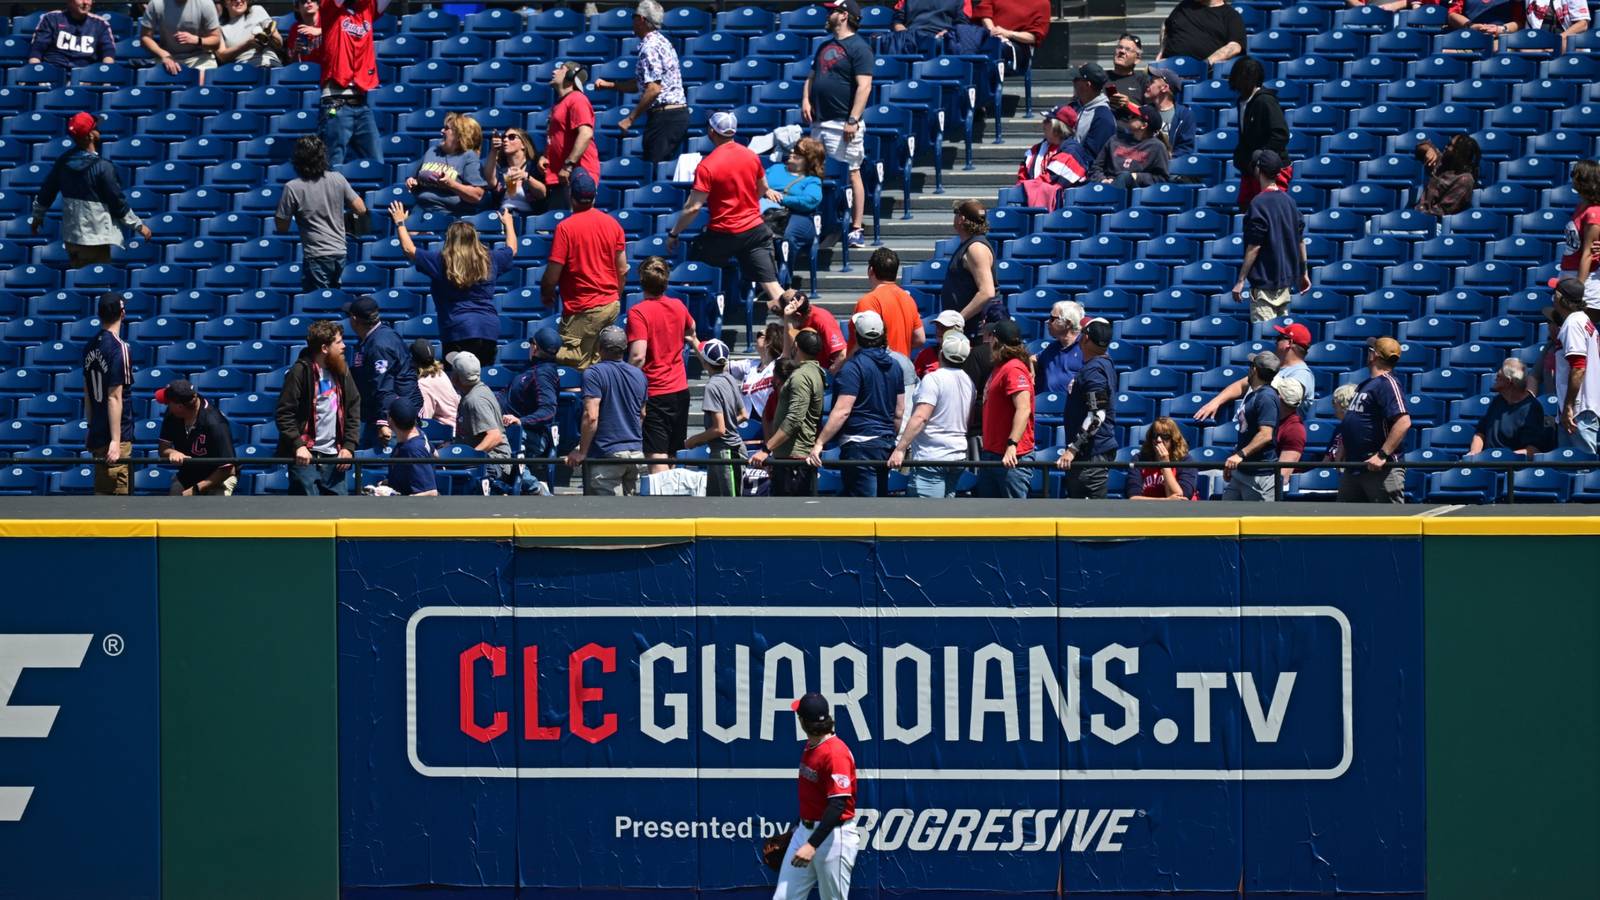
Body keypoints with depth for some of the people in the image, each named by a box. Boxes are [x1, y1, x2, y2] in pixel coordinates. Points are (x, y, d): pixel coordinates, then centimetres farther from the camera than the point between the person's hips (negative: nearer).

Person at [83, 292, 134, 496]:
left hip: (97, 433, 8)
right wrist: (116, 440, -18)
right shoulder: (118, 349, -15)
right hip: (115, 434, -8)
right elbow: (114, 398, -18)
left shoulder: (91, 347, 8)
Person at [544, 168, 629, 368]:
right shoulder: (612, 224, 5)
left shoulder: (565, 227, -14)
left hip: (584, 310, -7)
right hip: (612, 305, 7)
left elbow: (552, 275, -13)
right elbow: (623, 270, 11)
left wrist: (547, 295, 7)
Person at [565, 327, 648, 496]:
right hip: (636, 452, 7)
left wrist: (581, 452, -11)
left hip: (606, 454, -7)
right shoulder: (638, 375, 11)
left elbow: (591, 417, -19)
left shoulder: (594, 374, -11)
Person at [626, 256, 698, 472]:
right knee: (671, 456, 17)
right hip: (680, 390, 6)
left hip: (654, 394, -6)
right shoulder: (678, 306, 5)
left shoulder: (638, 312, -15)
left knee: (657, 459, -12)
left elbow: (638, 356, -23)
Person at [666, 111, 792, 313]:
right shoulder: (751, 156, 1)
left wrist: (673, 234, -4)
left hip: (723, 235, -4)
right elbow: (763, 188, 19)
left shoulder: (707, 166, -16)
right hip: (754, 228, 4)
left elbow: (693, 207, -16)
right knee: (769, 281, 0)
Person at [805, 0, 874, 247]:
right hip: (819, 122, 9)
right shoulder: (825, 46, 18)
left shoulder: (859, 48, -9)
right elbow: (812, 76, 25)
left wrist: (853, 120, -22)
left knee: (852, 173, -7)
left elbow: (864, 86, -16)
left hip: (842, 123, -9)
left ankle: (856, 229, -6)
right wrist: (806, 100, 5)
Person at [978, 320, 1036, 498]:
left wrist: (1012, 445, -33)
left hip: (1011, 458, -11)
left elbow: (1023, 409, -26)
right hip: (991, 454, 11)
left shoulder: (1014, 369, -15)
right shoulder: (1000, 368, 16)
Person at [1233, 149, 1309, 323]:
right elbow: (1301, 240, 12)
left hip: (1265, 282, -8)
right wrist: (1304, 272, 22)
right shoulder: (1289, 200, 7)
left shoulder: (1259, 204, -15)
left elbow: (1254, 248, -17)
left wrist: (1240, 281, -13)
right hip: (1286, 280, 8)